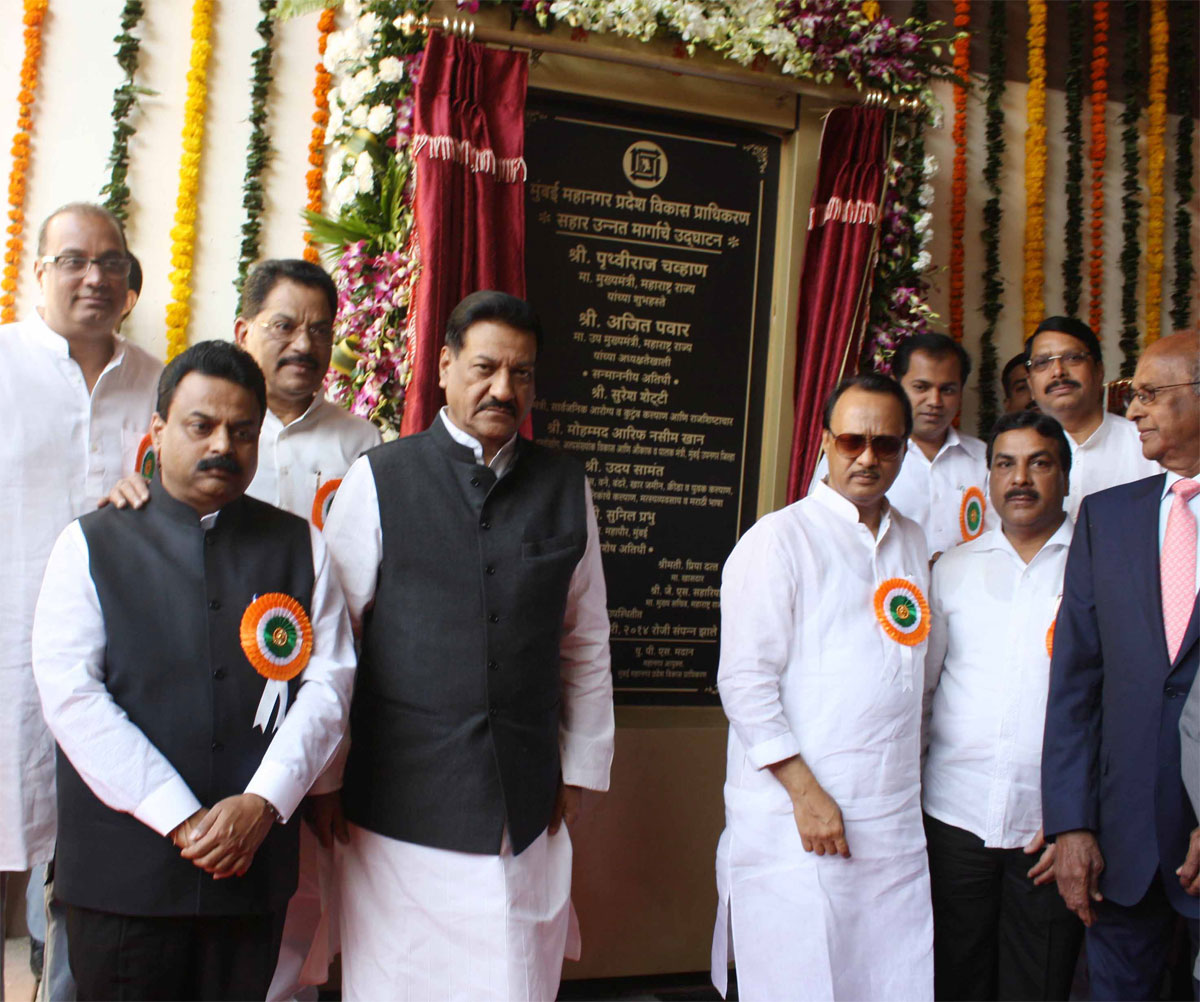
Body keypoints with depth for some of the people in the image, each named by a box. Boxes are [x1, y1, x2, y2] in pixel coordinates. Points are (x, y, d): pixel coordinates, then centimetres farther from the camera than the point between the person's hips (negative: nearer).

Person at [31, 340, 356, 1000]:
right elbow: (70, 694, -8)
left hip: (253, 864, 2)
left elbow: (327, 684, 1)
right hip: (121, 870, -1)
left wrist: (262, 803, -12)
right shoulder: (91, 544, 3)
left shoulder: (299, 547, 8)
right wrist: (180, 818, -14)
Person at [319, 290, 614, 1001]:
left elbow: (586, 642, 11)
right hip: (400, 802, -2)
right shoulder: (379, 480, -2)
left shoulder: (566, 486, 5)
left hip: (526, 807, 2)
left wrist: (581, 767, 11)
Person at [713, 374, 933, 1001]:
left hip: (895, 825, 6)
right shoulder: (779, 539, -6)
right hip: (793, 823, -5)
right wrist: (806, 793, -14)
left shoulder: (912, 543, 13)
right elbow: (744, 681, -11)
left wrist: (910, 784, 13)